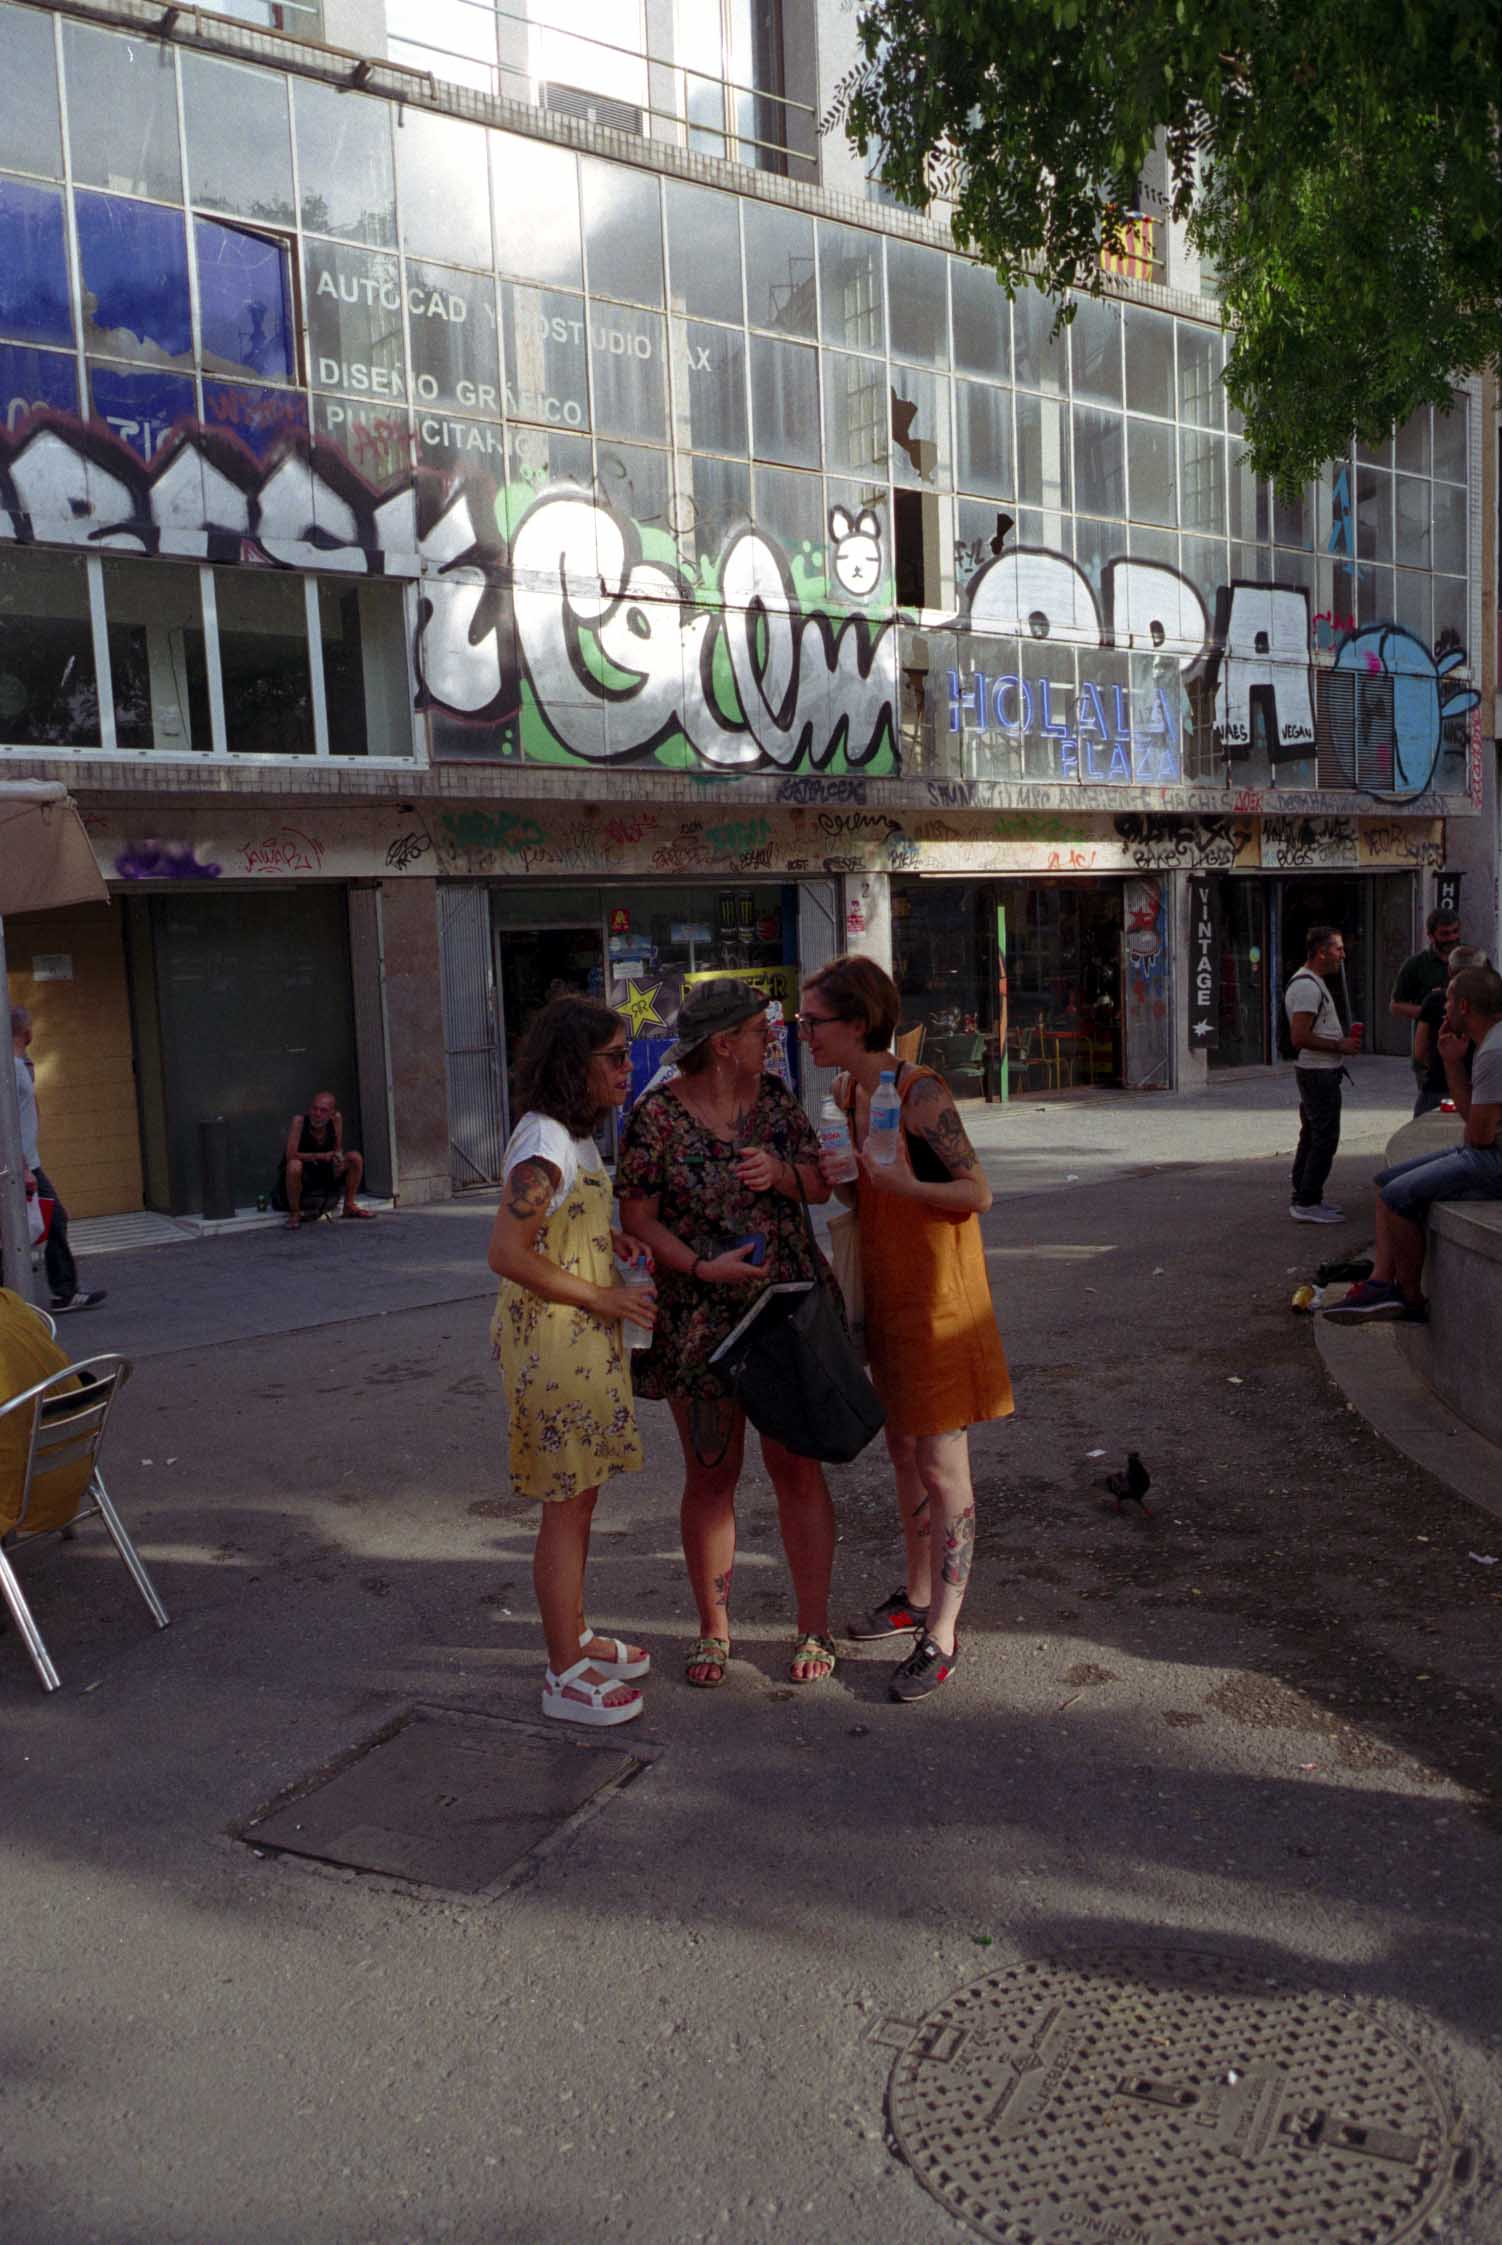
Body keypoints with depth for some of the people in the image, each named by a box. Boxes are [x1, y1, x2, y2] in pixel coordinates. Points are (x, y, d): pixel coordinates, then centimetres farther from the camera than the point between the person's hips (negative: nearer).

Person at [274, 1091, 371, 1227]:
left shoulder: (336, 1119, -11)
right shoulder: (299, 1121, -23)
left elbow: (338, 1149, 3)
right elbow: (290, 1155, -29)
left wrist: (339, 1158, -21)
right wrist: (322, 1156, -29)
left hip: (324, 1172, 5)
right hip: (299, 1177, -5)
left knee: (355, 1158, -11)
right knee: (294, 1165, -38)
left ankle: (349, 1206, 5)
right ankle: (294, 1213, -15)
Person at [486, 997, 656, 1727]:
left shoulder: (572, 1137, 10)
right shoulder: (546, 1144, -21)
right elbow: (507, 1252, -26)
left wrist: (611, 1238, 7)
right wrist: (602, 1298, -19)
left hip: (581, 1340, 10)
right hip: (553, 1342, -10)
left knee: (577, 1500, 20)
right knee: (566, 1507, 0)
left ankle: (575, 1638, 35)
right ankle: (566, 1678, 12)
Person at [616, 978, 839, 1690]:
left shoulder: (774, 1096, 4)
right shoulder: (657, 1114, -8)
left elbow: (821, 1183, 8)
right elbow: (637, 1215, -7)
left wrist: (782, 1172, -13)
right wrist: (700, 1267, -20)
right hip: (700, 1319, -2)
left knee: (797, 1468, 5)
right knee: (710, 1475, 7)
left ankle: (814, 1626, 18)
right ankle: (713, 1628, 24)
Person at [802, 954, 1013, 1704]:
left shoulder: (920, 1093, -19)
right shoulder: (847, 1091, 5)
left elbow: (978, 1193, -19)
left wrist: (908, 1185, -32)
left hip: (936, 1293, -8)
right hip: (884, 1289, 8)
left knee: (942, 1467, -1)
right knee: (904, 1451, 19)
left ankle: (942, 1637, 8)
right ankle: (919, 1596, 35)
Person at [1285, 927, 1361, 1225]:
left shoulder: (1313, 982, 16)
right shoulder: (1307, 985, -18)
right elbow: (1300, 1037, -25)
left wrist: (1342, 1040, 13)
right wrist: (1340, 1046, -18)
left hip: (1318, 1071, 11)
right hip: (1318, 1073, -11)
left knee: (1312, 1135, 15)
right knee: (1324, 1138, -9)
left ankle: (1304, 1197, 22)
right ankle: (1307, 1203, -7)